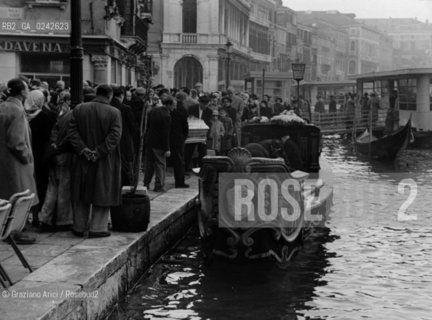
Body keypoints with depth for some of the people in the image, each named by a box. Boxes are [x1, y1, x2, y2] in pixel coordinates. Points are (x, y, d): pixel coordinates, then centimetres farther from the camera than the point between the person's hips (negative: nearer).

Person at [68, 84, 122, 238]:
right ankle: (97, 228, 7)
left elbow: (72, 131, -4)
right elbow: (114, 136, -15)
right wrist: (99, 152, -13)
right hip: (105, 162, -3)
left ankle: (79, 227, 21)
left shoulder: (78, 109, 2)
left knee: (82, 193, 14)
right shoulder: (114, 113, -9)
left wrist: (82, 149, -8)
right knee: (102, 193, 7)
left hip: (82, 160, 3)